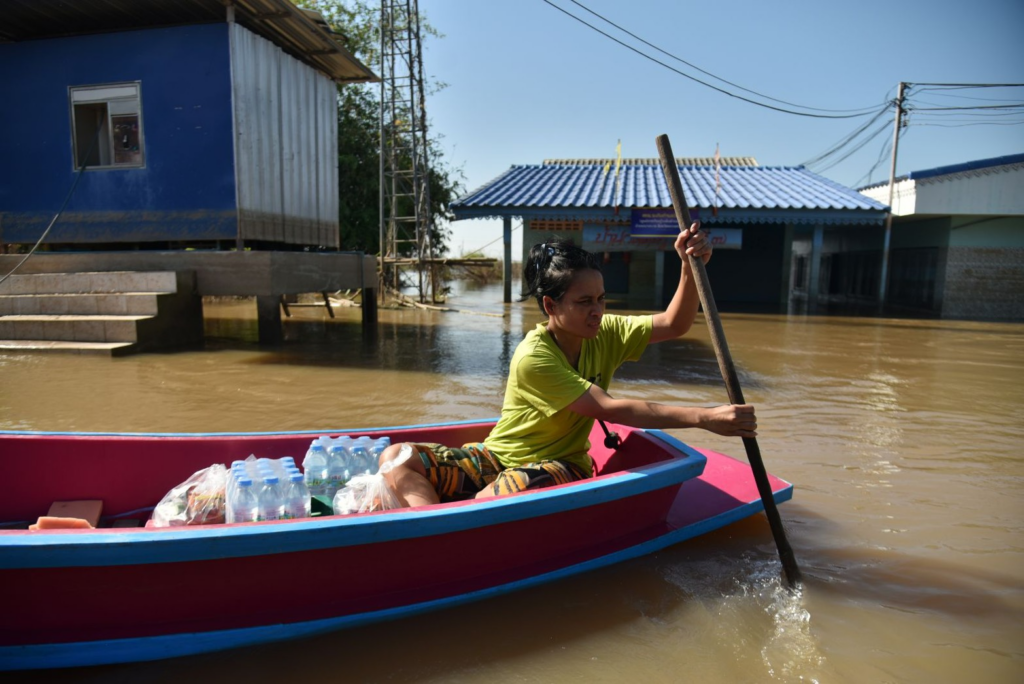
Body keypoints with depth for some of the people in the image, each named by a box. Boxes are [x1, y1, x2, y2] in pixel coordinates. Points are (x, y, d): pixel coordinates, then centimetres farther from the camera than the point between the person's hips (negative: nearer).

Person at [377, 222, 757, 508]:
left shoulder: (604, 334, -4)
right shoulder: (533, 357, -25)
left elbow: (673, 325, -9)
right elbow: (610, 409, -30)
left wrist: (691, 267, -29)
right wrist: (704, 418, -35)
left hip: (560, 467, 2)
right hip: (499, 456, -1)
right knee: (397, 458, -24)